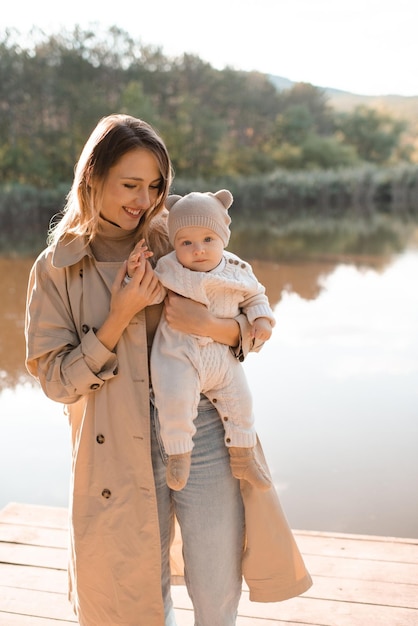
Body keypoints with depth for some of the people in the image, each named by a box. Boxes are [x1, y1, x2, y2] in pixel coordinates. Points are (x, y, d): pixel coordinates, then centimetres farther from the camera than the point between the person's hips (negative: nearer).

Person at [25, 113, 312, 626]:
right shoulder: (57, 268, -1)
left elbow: (253, 325, 5)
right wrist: (119, 318, -15)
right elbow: (56, 379, -4)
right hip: (121, 448, 0)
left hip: (205, 435, 1)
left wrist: (211, 326, -17)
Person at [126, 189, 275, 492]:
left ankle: (243, 458, 26)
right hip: (178, 355, -3)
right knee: (175, 399, -23)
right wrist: (136, 273, -23)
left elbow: (254, 296, 13)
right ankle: (179, 454, 2)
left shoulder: (237, 271, -1)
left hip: (222, 356, 3)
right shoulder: (167, 269, -8)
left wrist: (261, 319, -4)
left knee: (239, 400, 6)